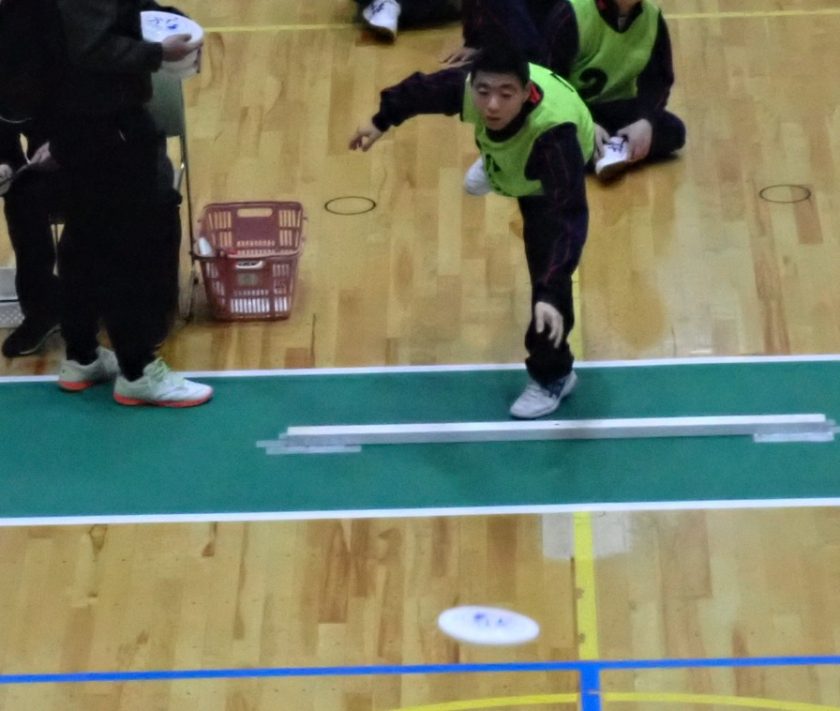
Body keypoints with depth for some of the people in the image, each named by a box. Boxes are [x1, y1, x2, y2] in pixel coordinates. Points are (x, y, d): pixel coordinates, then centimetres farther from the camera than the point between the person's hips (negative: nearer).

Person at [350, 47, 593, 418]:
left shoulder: (554, 135, -53)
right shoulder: (466, 85, -42)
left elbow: (568, 217, -56)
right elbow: (421, 90, -18)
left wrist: (550, 293, -66)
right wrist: (382, 121, -2)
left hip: (550, 178, -5)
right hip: (508, 160, 5)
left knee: (546, 265, -17)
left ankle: (551, 376, 4)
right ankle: (495, 168, 79)